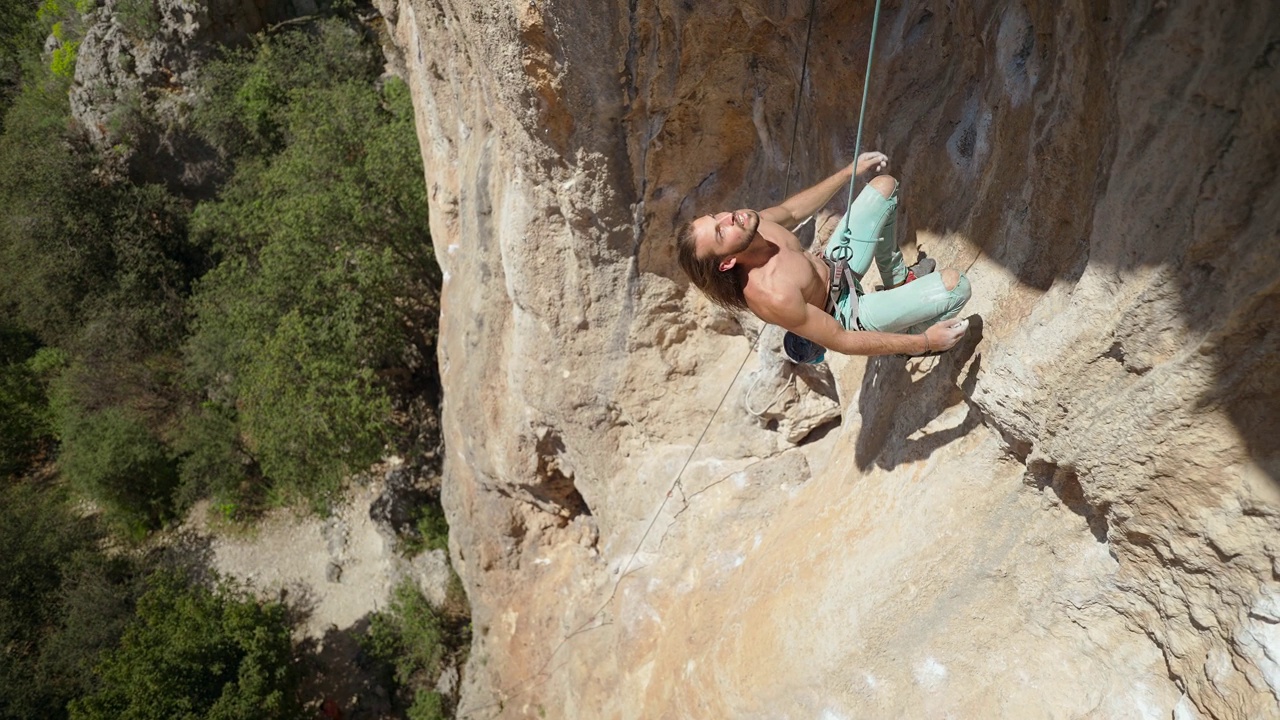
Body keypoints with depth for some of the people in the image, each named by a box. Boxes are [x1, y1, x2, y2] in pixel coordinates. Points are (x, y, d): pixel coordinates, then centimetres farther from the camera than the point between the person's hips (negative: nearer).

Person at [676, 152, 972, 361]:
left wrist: (849, 171, 7)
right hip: (847, 315, -7)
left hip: (834, 263, 7)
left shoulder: (749, 223, -22)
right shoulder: (772, 296, -43)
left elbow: (791, 211, 3)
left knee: (884, 185, 10)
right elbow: (842, 342, -31)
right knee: (955, 284, -17)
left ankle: (897, 279, 31)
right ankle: (914, 338, 17)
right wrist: (923, 342, -27)